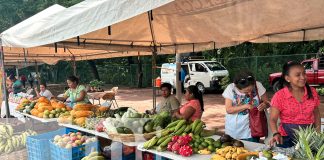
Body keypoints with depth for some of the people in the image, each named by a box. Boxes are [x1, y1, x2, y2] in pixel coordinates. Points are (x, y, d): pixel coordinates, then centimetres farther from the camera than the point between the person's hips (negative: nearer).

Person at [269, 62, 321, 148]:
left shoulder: (312, 92, 0)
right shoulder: (279, 96, -12)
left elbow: (316, 114, 12)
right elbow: (273, 119, -12)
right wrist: (276, 134, -29)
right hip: (287, 139, -3)